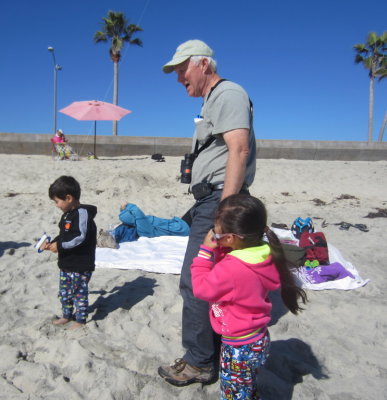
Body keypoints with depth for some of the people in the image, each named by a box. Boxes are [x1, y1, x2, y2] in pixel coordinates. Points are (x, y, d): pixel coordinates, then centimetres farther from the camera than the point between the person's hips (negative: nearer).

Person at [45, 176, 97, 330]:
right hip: (66, 263, 10)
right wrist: (53, 243, 7)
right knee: (64, 292, 20)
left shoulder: (82, 213, -21)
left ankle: (80, 320, 20)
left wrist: (60, 245, -22)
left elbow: (80, 237, -26)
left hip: (81, 265, -9)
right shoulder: (67, 214, 10)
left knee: (79, 292, 5)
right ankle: (67, 315, 37)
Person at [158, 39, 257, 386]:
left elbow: (239, 150, -21)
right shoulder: (211, 102, 23)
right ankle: (215, 354, 29)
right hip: (210, 201, 10)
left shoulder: (229, 93, -7)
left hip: (219, 200, -10)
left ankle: (199, 363, 9)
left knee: (195, 281, -6)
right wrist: (214, 207, 19)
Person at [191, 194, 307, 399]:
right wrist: (219, 250, -8)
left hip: (239, 347, -8)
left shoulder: (232, 269, -34)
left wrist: (205, 251, -16)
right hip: (258, 341, 9)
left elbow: (202, 288, -18)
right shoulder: (264, 254, -7)